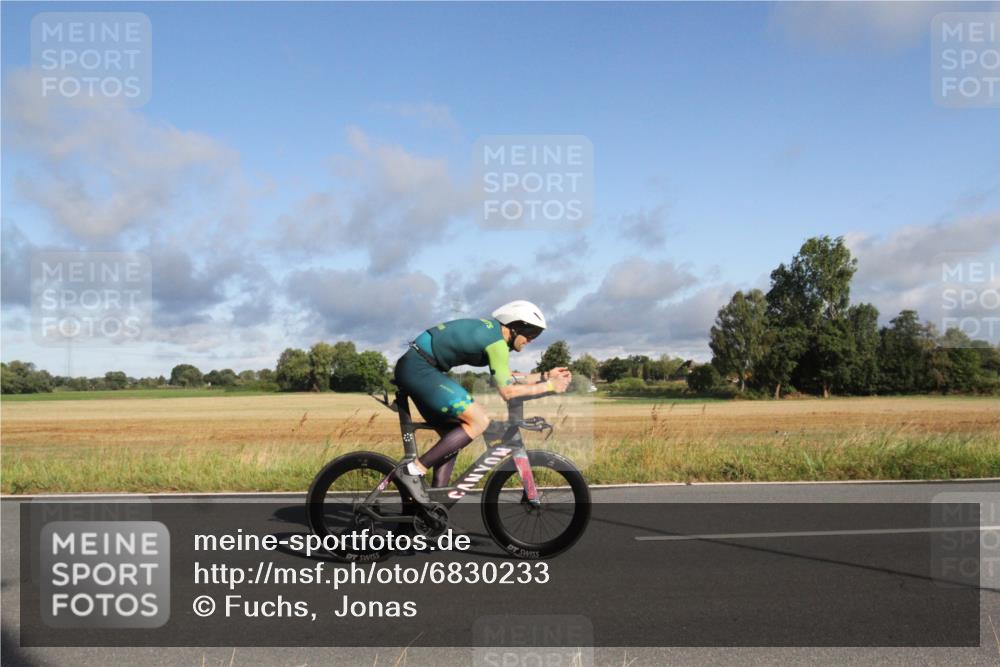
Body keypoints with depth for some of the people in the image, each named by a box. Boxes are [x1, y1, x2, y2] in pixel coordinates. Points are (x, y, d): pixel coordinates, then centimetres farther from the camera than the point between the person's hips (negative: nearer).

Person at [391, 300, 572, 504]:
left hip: (413, 369, 11)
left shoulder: (489, 329, 17)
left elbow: (507, 378, 24)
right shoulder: (496, 341, -13)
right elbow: (507, 391, -14)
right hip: (418, 367, -11)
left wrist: (545, 376, 20)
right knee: (479, 421, -14)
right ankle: (414, 470, -13)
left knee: (452, 437, 12)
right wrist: (548, 386, -6)